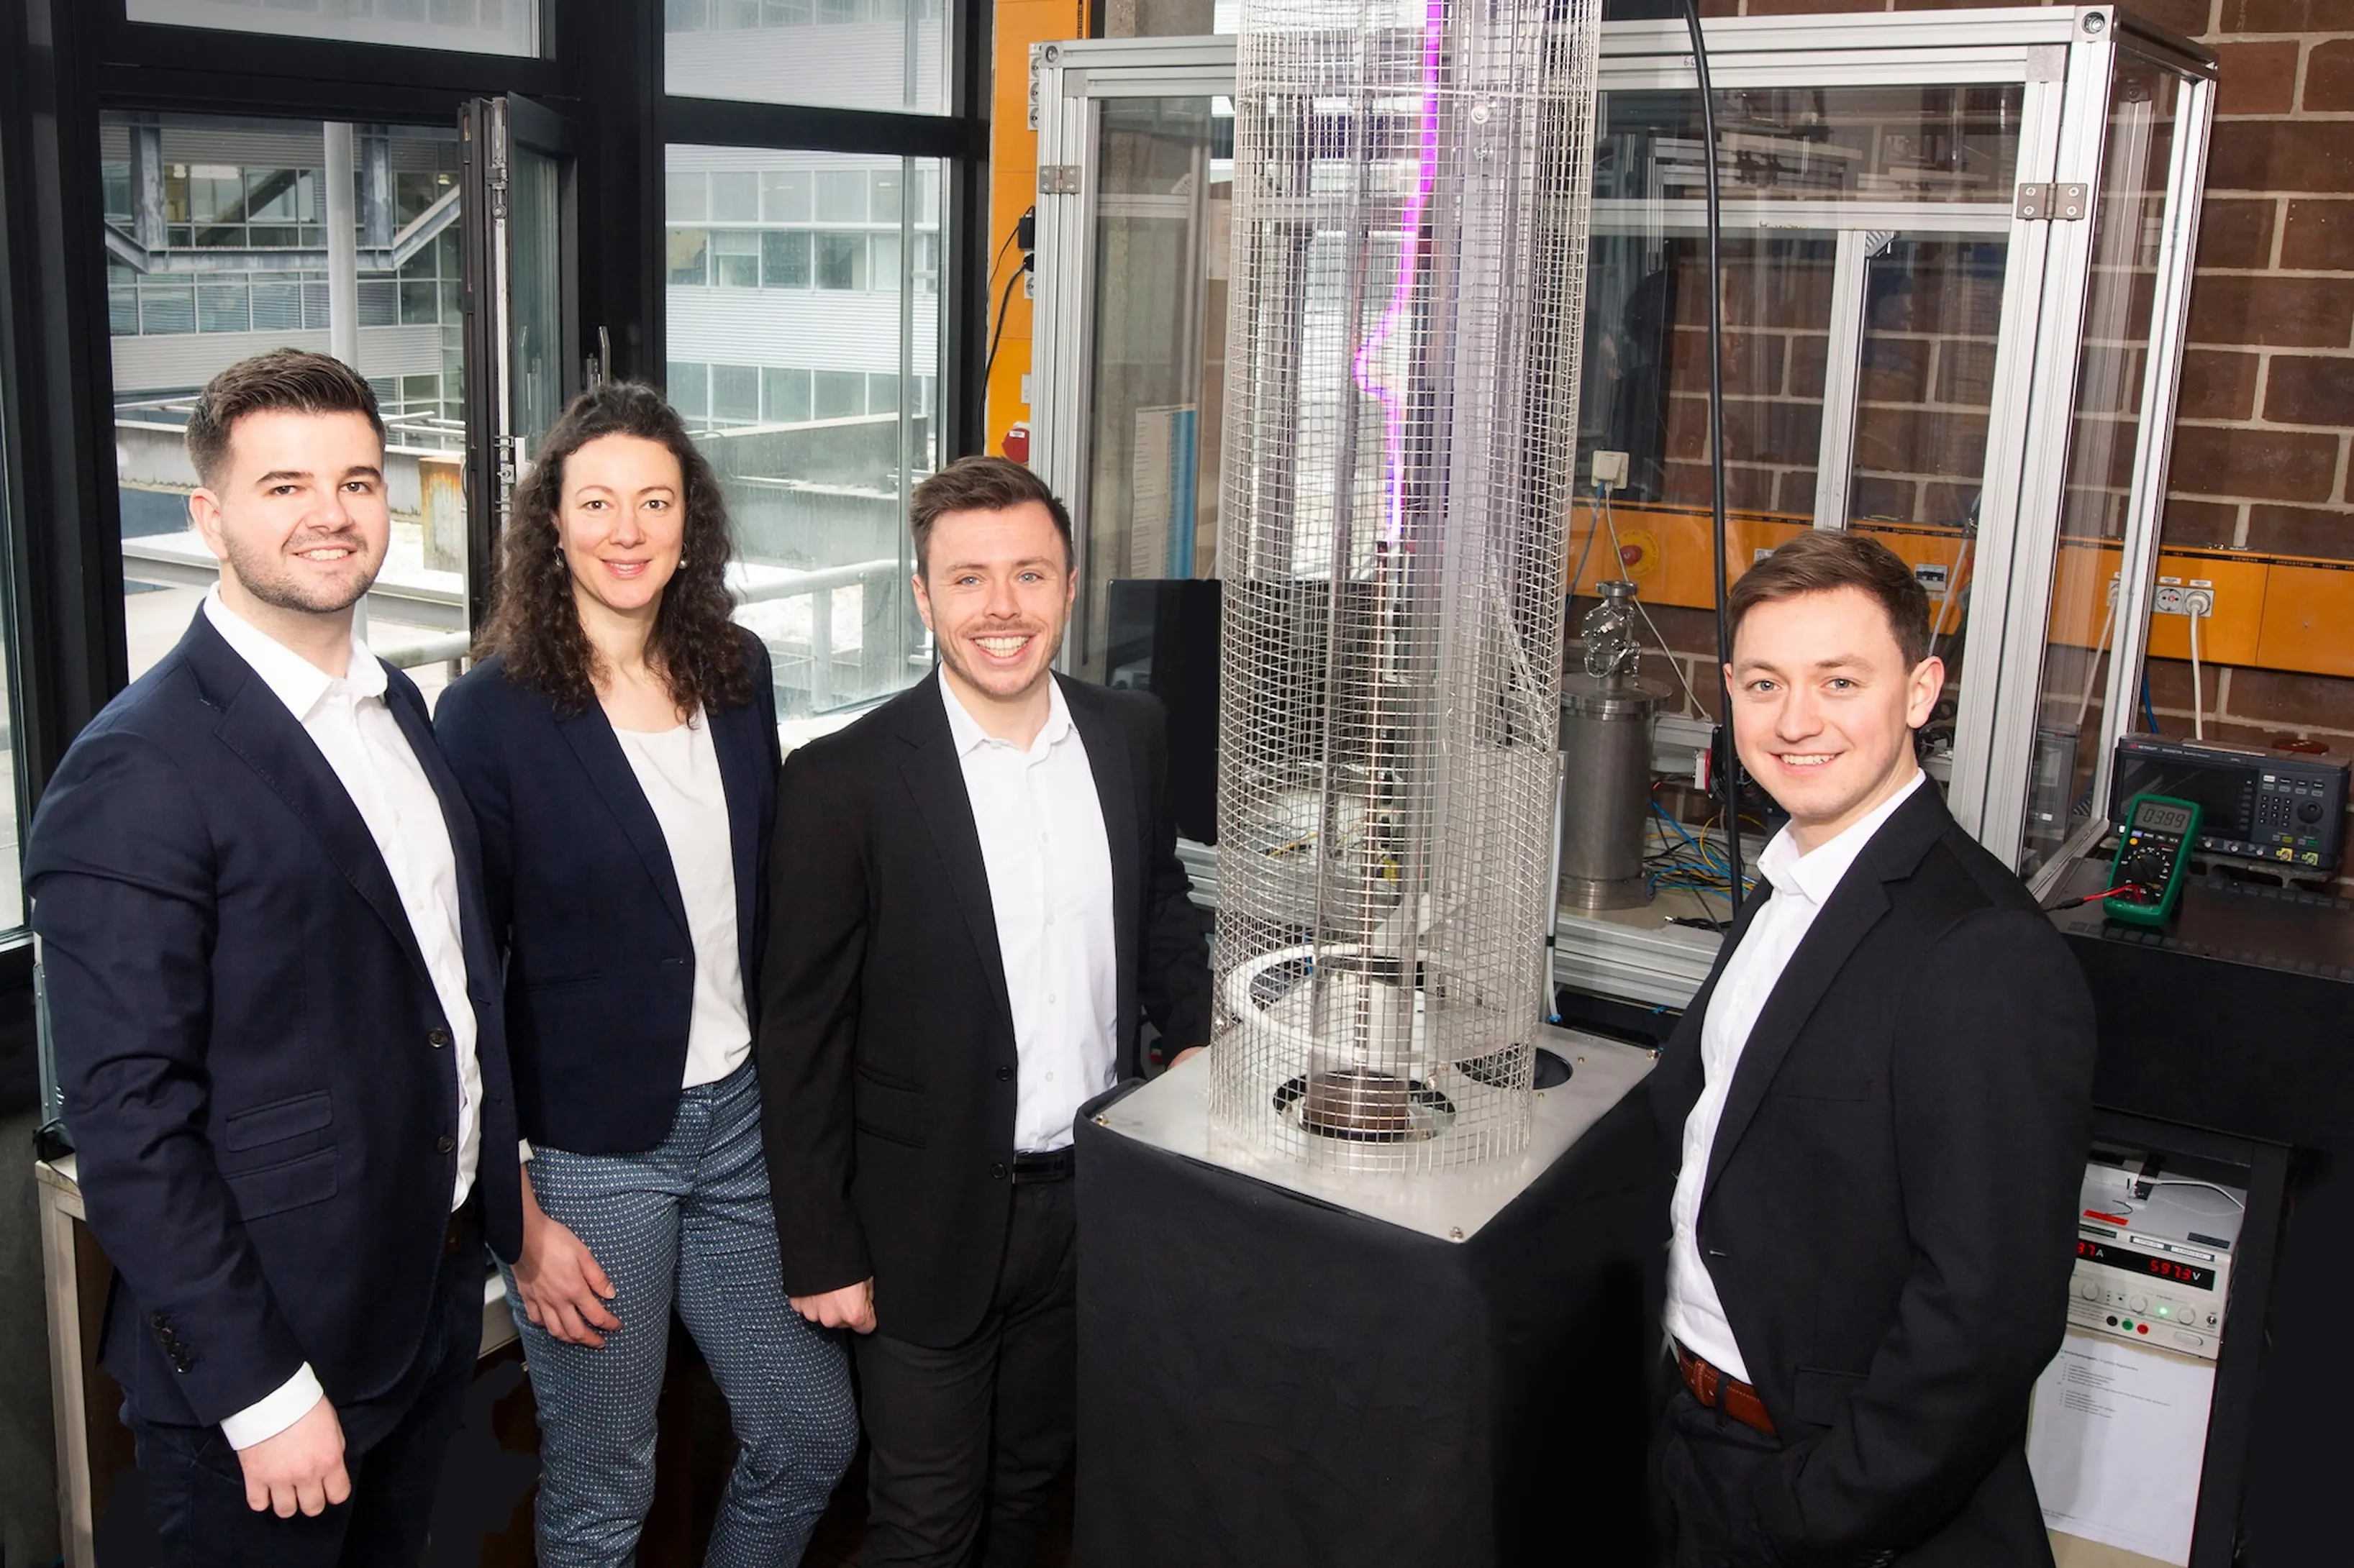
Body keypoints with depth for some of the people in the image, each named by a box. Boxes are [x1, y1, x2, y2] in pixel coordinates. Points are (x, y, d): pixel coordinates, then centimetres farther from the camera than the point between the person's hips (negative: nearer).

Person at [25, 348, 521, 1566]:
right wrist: (259, 1393, -19)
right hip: (269, 1349, -7)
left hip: (437, 1300, 7)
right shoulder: (137, 773, -19)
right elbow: (127, 1123, -20)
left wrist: (497, 1183, 12)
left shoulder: (392, 703, 6)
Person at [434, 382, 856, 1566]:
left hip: (742, 1114, 5)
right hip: (586, 1151, -5)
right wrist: (520, 1217, -12)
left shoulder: (737, 673, 2)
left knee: (812, 1433, 14)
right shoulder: (493, 712, -13)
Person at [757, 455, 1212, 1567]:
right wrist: (822, 1254, -10)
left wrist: (1195, 1038, 0)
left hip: (1096, 1193, 5)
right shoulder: (844, 783, -16)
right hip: (931, 1226, -4)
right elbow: (800, 1040, -12)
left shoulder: (1130, 737, -1)